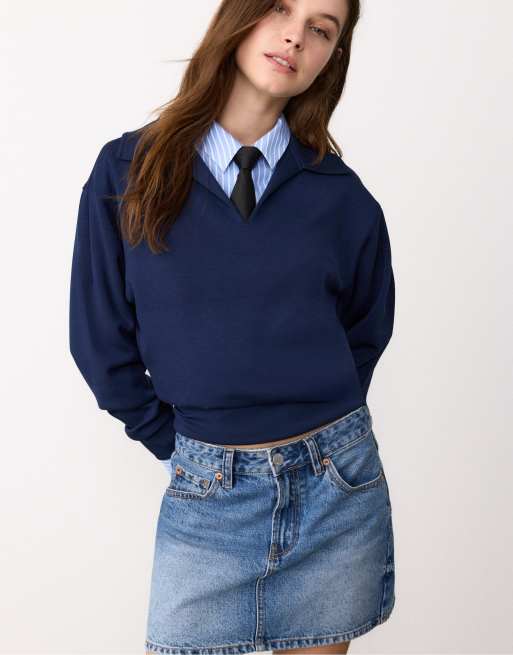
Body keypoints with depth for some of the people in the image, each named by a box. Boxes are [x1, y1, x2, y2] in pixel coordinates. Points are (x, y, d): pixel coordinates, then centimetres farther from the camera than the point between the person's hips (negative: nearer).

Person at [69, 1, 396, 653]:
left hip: (336, 484, 2)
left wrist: (324, 437, 8)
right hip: (207, 495, -1)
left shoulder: (340, 195, -2)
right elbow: (101, 342, 0)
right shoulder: (128, 171, -5)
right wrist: (177, 443, 1)